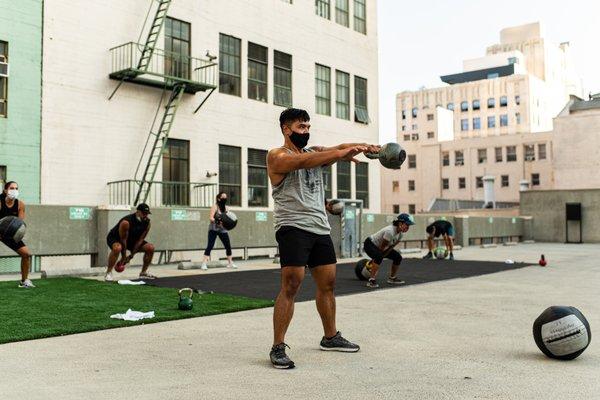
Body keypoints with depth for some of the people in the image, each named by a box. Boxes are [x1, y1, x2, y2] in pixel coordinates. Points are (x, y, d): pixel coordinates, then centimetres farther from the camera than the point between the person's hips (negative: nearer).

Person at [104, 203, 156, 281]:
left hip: (132, 240, 6)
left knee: (150, 248, -10)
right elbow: (123, 240, -25)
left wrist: (131, 255, -11)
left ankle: (144, 273, 4)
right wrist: (123, 257, -18)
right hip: (114, 238, -6)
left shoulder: (147, 223, -15)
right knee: (117, 248, -41)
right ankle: (108, 273, -26)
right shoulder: (126, 222, -33)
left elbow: (140, 239, -10)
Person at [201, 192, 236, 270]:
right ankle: (204, 263, -12)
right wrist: (217, 221, -36)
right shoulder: (215, 206, -10)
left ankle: (230, 263, 20)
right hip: (214, 229, -6)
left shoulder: (225, 207, 8)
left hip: (223, 229, 6)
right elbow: (211, 218, -19)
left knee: (228, 246, 6)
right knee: (210, 245, -13)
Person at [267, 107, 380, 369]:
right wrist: (339, 154, -34)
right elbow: (302, 161, -22)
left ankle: (331, 337, 27)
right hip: (293, 227, -7)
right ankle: (278, 347, -6)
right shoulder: (277, 156, -2)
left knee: (327, 284, 12)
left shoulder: (315, 152, 19)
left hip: (320, 227, 7)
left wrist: (362, 147, -21)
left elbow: (337, 148, 0)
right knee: (291, 285, -13)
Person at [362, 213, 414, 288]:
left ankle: (392, 278, 20)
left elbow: (391, 247, -3)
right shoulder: (390, 231, -36)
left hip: (378, 246, 9)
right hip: (370, 244, -9)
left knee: (398, 257, 4)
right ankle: (371, 280, -31)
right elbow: (382, 247, -26)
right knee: (379, 257, -37)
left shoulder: (400, 234, -8)